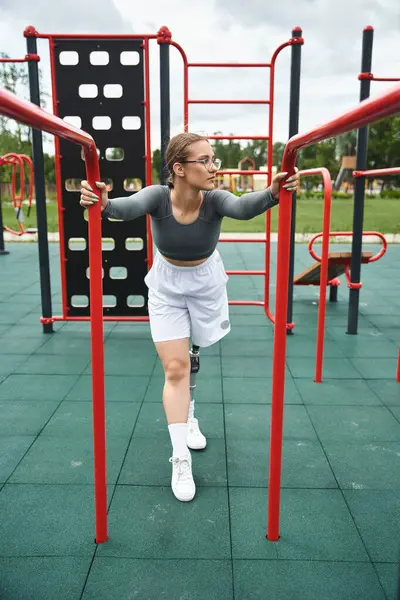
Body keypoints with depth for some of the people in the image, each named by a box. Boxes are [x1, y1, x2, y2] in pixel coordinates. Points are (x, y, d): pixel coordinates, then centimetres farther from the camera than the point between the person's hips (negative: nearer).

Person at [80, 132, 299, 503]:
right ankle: (180, 458, 4)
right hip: (167, 287, -1)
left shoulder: (214, 200, -25)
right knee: (175, 367, -6)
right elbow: (130, 208, -46)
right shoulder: (158, 196, -25)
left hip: (206, 284, 1)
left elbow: (242, 207, -46)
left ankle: (187, 414, 44)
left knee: (190, 359, 15)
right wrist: (104, 204, -67)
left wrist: (272, 194, -66)